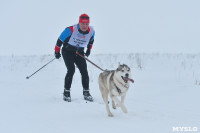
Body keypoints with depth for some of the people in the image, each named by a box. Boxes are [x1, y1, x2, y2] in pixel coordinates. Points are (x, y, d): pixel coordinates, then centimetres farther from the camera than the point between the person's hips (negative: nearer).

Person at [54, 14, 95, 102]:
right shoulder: (71, 30, -25)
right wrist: (57, 51, -4)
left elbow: (91, 40, 13)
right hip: (67, 51, -4)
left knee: (84, 71, -8)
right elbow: (60, 40, -12)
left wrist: (88, 50, 18)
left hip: (79, 53, 4)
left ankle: (86, 93, 3)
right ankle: (66, 93, -10)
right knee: (71, 70, -20)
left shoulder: (91, 31, -12)